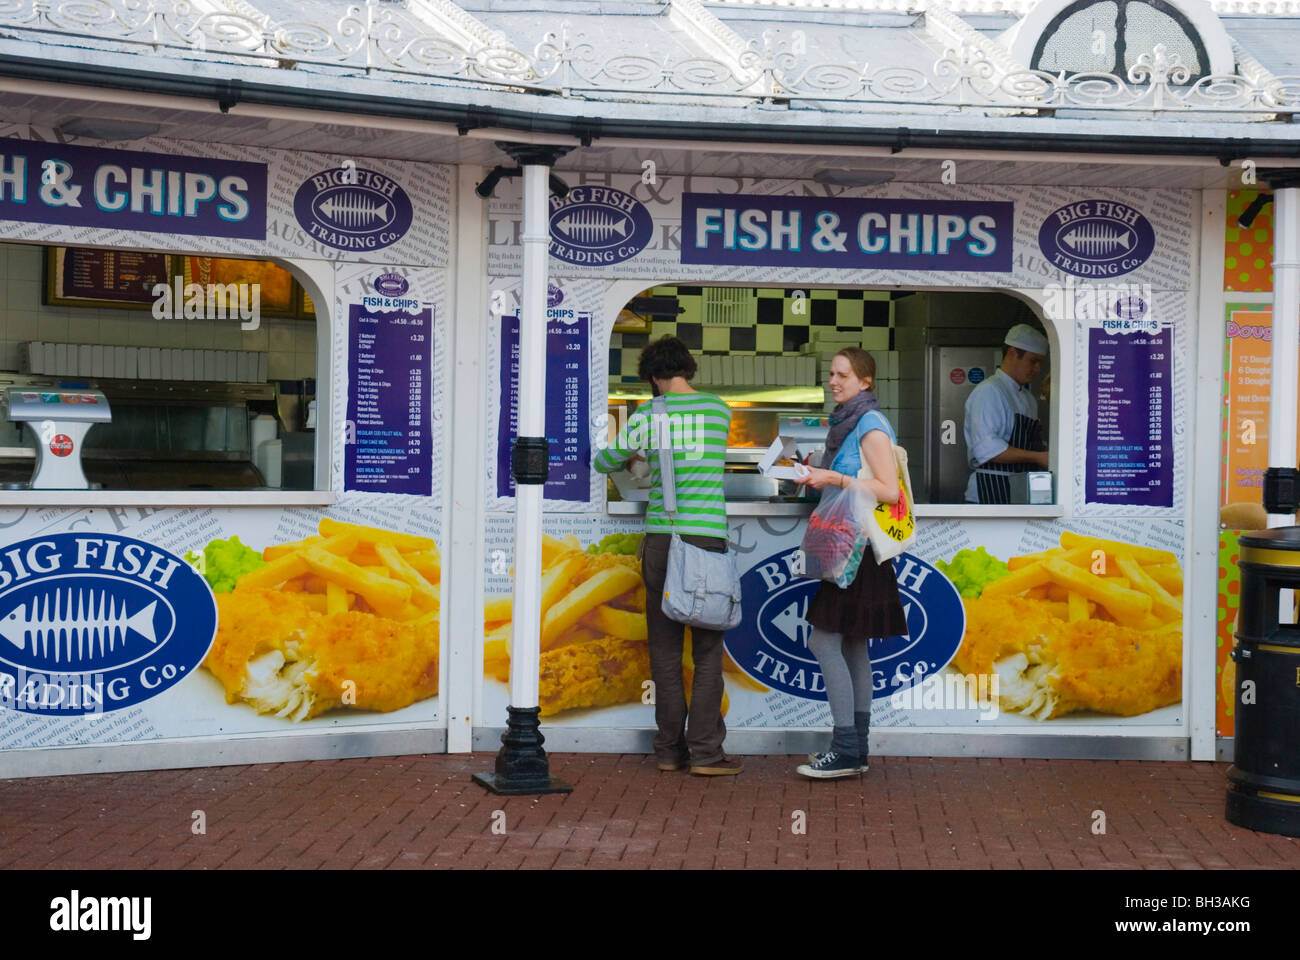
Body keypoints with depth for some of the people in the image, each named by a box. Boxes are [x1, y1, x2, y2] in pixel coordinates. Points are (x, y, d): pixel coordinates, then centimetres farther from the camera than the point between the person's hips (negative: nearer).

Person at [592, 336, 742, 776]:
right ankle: (705, 751, 0)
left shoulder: (647, 415, 2)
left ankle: (670, 749, 11)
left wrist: (631, 459, 37)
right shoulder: (720, 411, 5)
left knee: (665, 650, 8)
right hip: (707, 538, -1)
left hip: (661, 538, 1)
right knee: (707, 651, 3)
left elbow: (604, 461, 14)